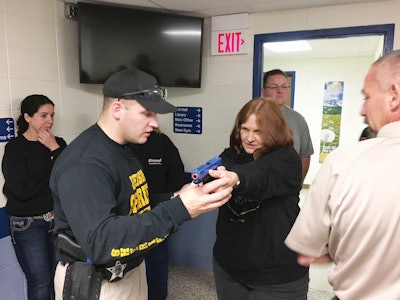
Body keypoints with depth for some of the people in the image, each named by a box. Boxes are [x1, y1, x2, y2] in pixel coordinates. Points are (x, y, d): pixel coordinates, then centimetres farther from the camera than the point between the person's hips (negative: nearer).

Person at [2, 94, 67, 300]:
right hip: (27, 224, -3)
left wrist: (55, 149, -15)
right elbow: (22, 190, -18)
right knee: (40, 283, 7)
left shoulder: (58, 143, 3)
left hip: (58, 219, 4)